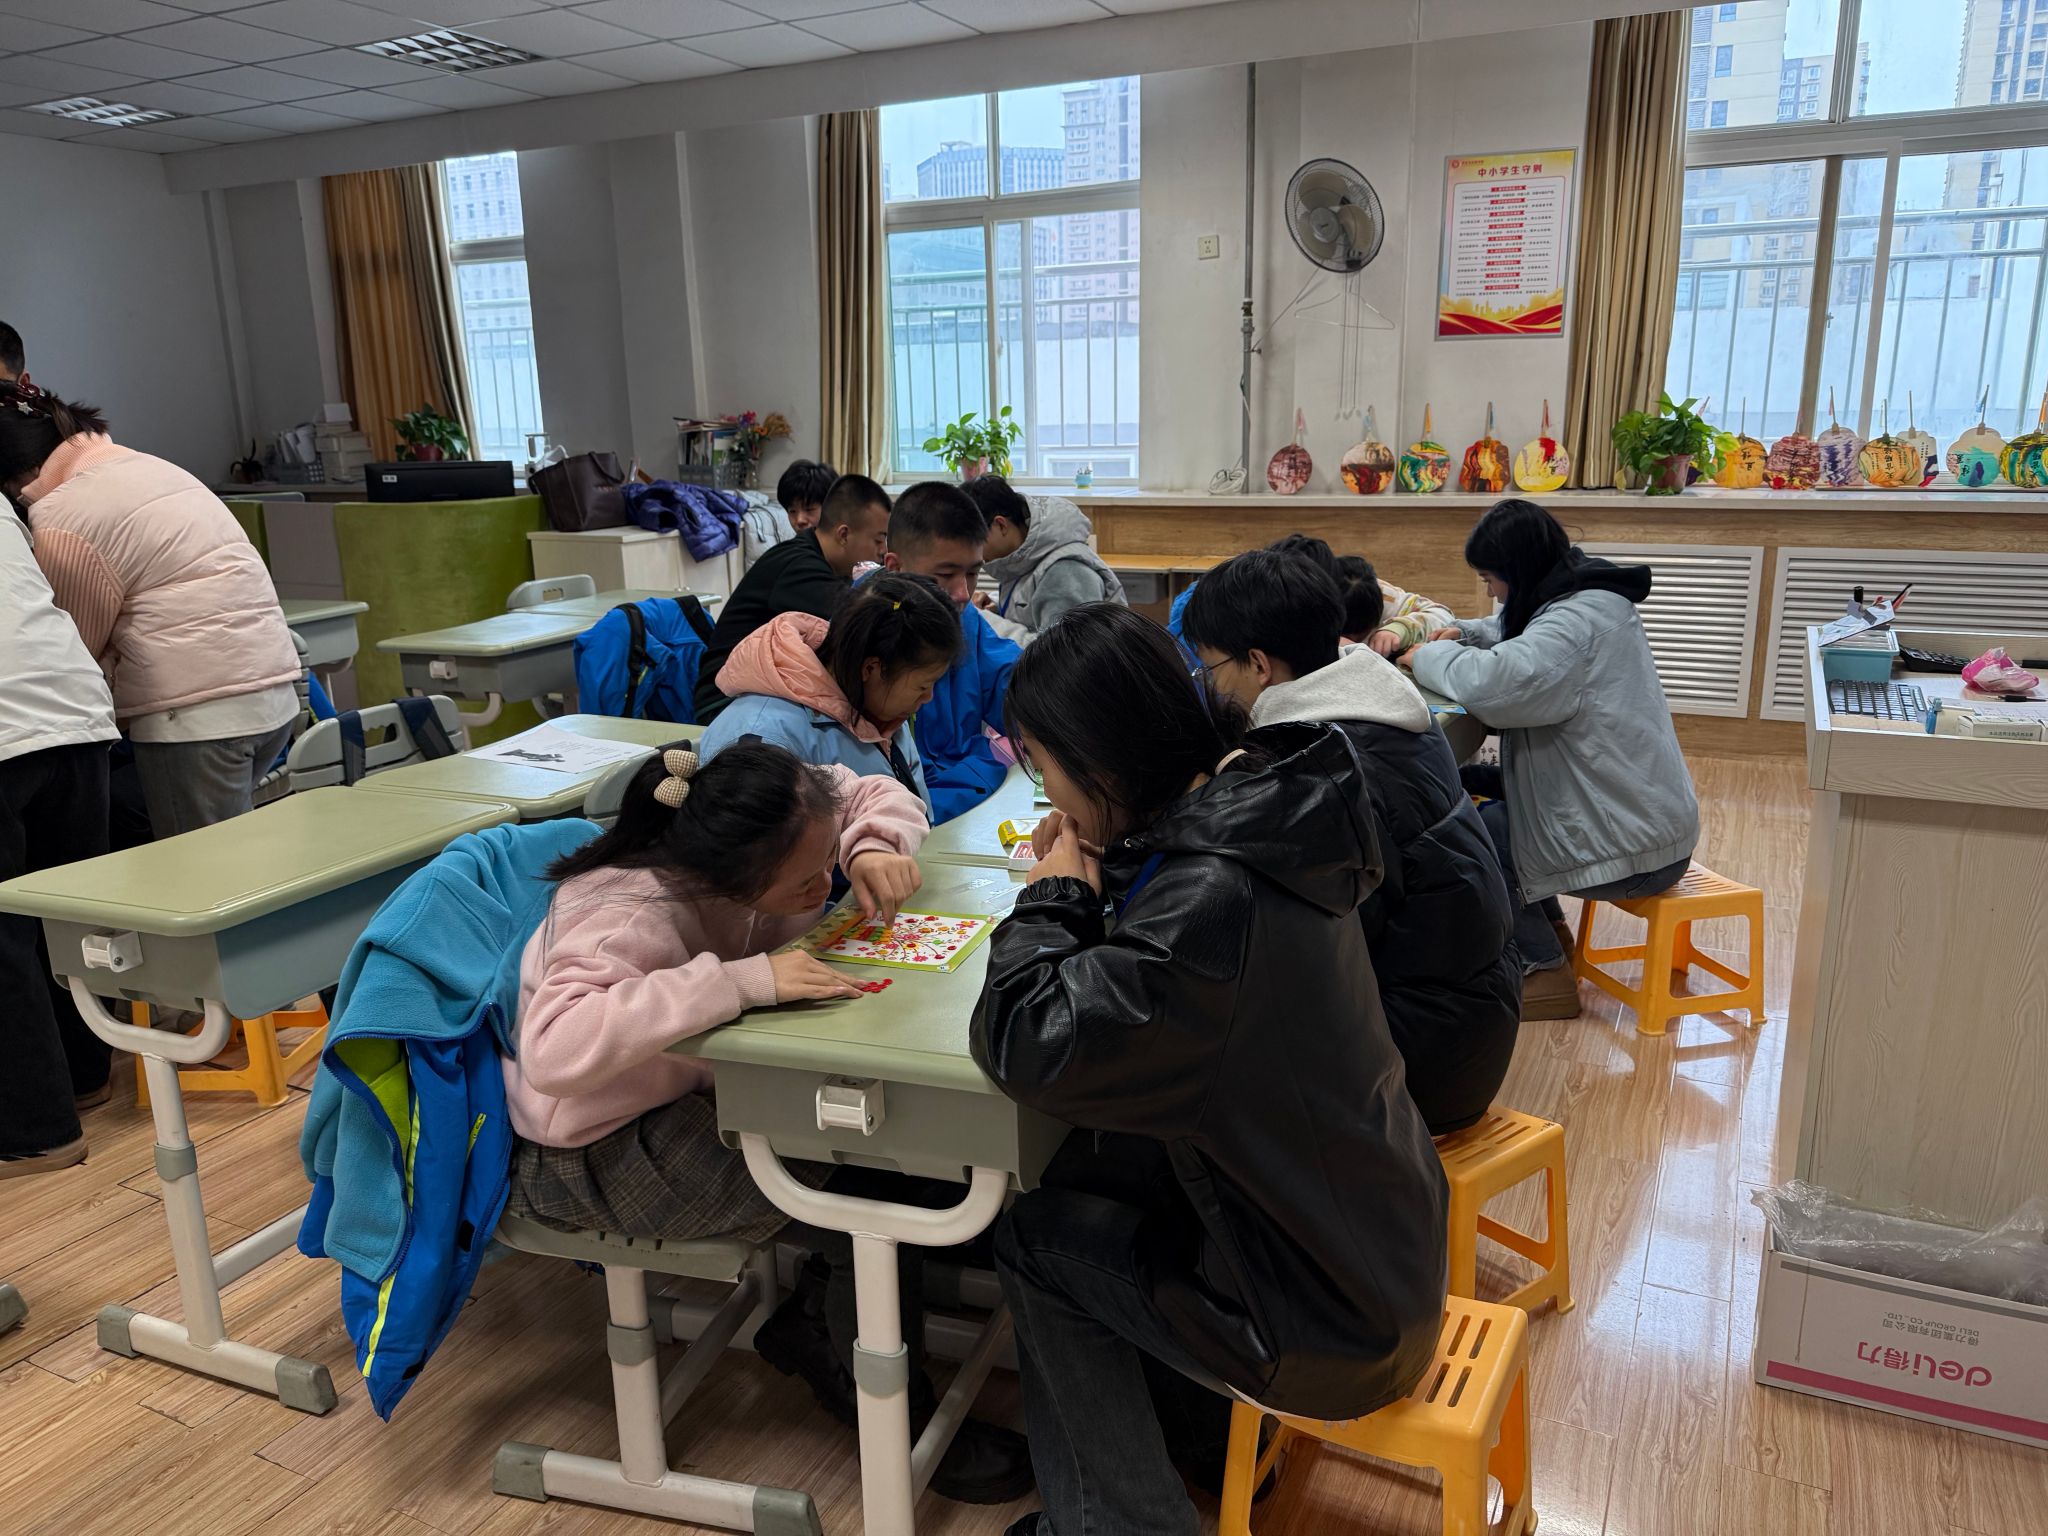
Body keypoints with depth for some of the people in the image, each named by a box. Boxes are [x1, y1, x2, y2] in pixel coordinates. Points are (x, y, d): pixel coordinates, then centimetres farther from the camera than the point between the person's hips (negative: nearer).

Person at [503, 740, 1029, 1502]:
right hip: (594, 1150, -8)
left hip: (704, 1083, 8)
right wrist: (742, 980, -50)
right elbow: (555, 1048, -50)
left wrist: (874, 849, -22)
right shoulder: (629, 916, -33)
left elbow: (878, 795, 1)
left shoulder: (764, 838, -13)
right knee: (877, 1168, -21)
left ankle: (807, 1320, 9)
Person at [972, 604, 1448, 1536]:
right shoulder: (1260, 811, -4)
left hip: (1336, 1322, -8)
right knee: (1091, 1168, 14)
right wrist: (1092, 876, -4)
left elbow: (1027, 1044, -29)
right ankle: (1177, 1408, 33)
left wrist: (1056, 897, -13)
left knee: (1035, 1241, 4)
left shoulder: (1215, 896, -32)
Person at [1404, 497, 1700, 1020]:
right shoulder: (1581, 597, 7)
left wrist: (1430, 656, -18)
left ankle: (1545, 968, 7)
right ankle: (1549, 930, 23)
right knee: (1474, 785, 13)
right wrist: (1463, 634, 4)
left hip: (1631, 848, -9)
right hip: (1639, 818, 10)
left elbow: (1495, 681, -38)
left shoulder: (1579, 620, -24)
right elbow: (1514, 637, 25)